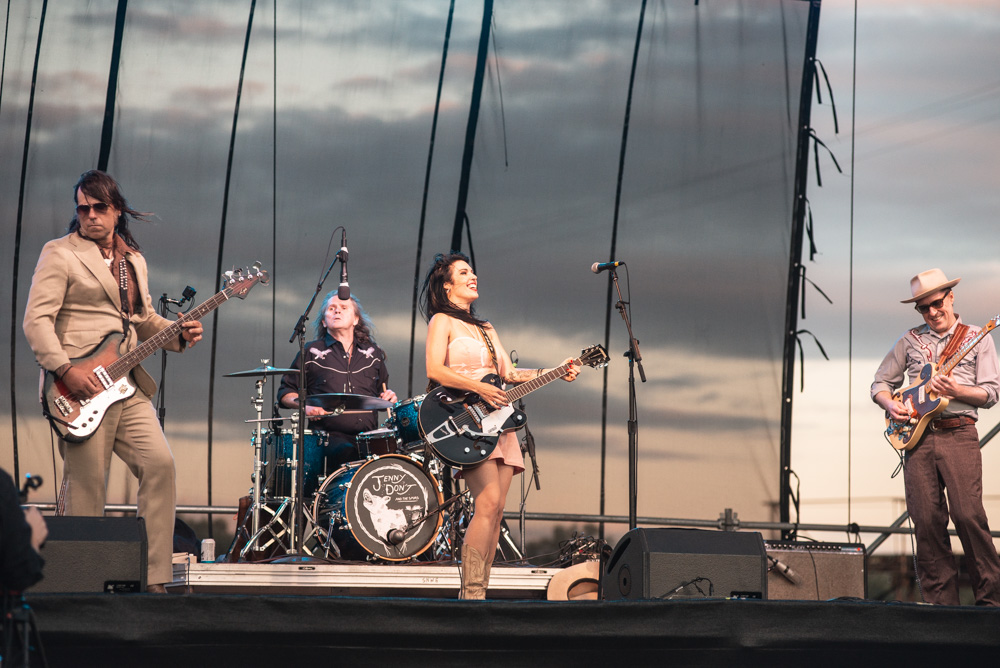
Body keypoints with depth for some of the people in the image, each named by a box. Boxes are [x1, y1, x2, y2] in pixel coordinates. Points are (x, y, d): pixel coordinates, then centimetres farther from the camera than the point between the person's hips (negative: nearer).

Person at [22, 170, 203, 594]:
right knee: (87, 487, -5)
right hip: (79, 389, -6)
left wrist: (178, 335, 6)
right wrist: (67, 371, -19)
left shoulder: (133, 260, 20)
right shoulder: (59, 254, -2)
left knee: (160, 463, -4)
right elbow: (36, 320, -10)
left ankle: (153, 576, 1)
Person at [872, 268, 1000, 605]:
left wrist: (957, 391, -14)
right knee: (927, 521, -2)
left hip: (959, 434, -3)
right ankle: (941, 601, 4)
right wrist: (890, 404, -1)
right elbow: (880, 384, 20)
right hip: (917, 435, 3)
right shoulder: (910, 341, 16)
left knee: (969, 515, -14)